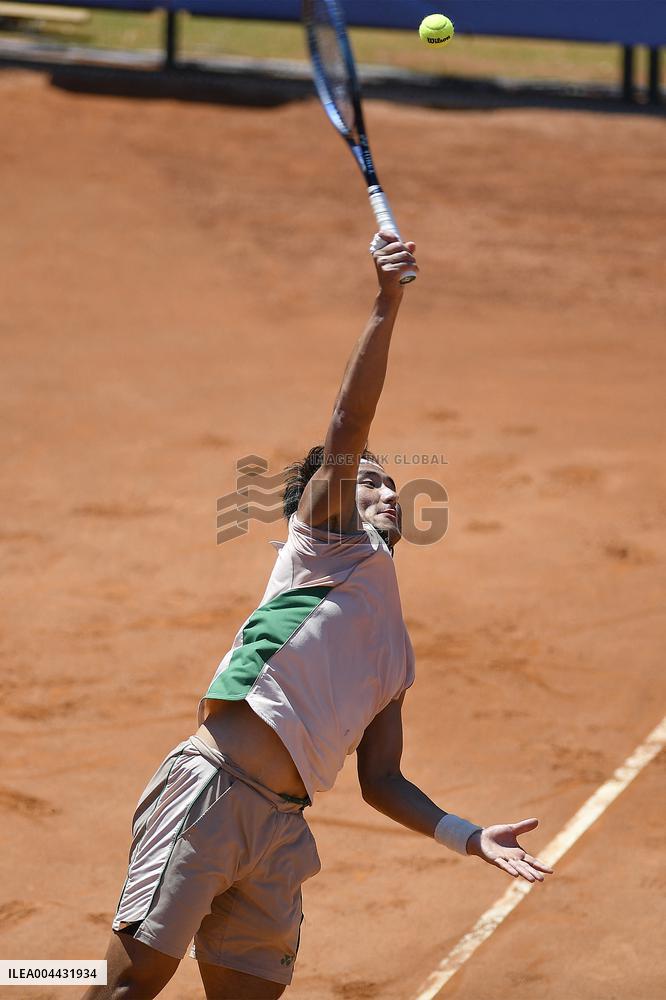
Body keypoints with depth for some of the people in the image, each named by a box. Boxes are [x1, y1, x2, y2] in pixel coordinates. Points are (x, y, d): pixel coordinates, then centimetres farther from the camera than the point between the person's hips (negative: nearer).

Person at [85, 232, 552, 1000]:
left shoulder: (391, 650, 29)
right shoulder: (331, 538, 13)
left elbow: (380, 780, 26)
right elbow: (347, 428, -2)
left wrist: (469, 837, 13)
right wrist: (387, 308, -12)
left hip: (279, 832, 7)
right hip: (209, 791, -7)